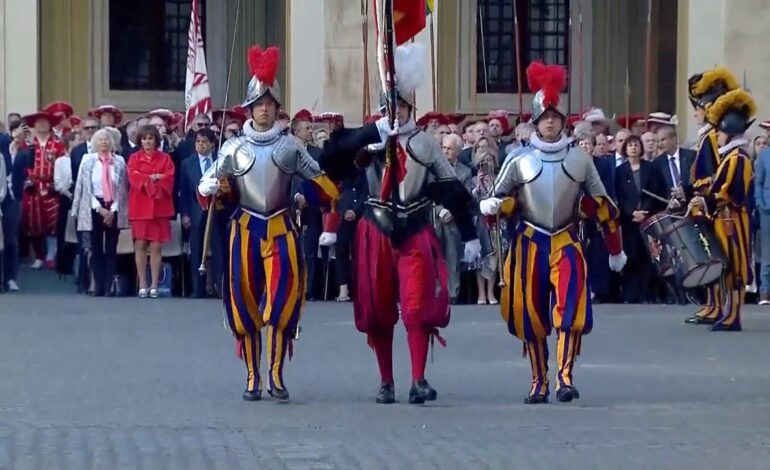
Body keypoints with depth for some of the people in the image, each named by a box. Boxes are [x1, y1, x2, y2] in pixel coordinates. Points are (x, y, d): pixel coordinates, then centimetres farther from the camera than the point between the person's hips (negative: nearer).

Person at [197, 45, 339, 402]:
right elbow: (208, 184, 6)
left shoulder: (290, 146, 5)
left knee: (283, 300, -10)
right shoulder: (234, 147, 5)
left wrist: (306, 197, -8)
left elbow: (321, 182, 10)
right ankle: (252, 378, 11)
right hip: (245, 230, 0)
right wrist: (211, 190, -15)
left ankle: (276, 373, -3)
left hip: (281, 229, 0)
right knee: (245, 301, 2)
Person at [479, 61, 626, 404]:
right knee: (531, 313, 3)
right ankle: (539, 383, 13)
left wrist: (615, 249, 14)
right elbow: (497, 199, 7)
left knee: (571, 308, -16)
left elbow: (602, 206, 11)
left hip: (567, 241, 0)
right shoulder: (519, 159, 1)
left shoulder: (579, 159, 4)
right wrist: (491, 206, -19)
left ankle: (565, 378, -13)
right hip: (529, 243, 0)